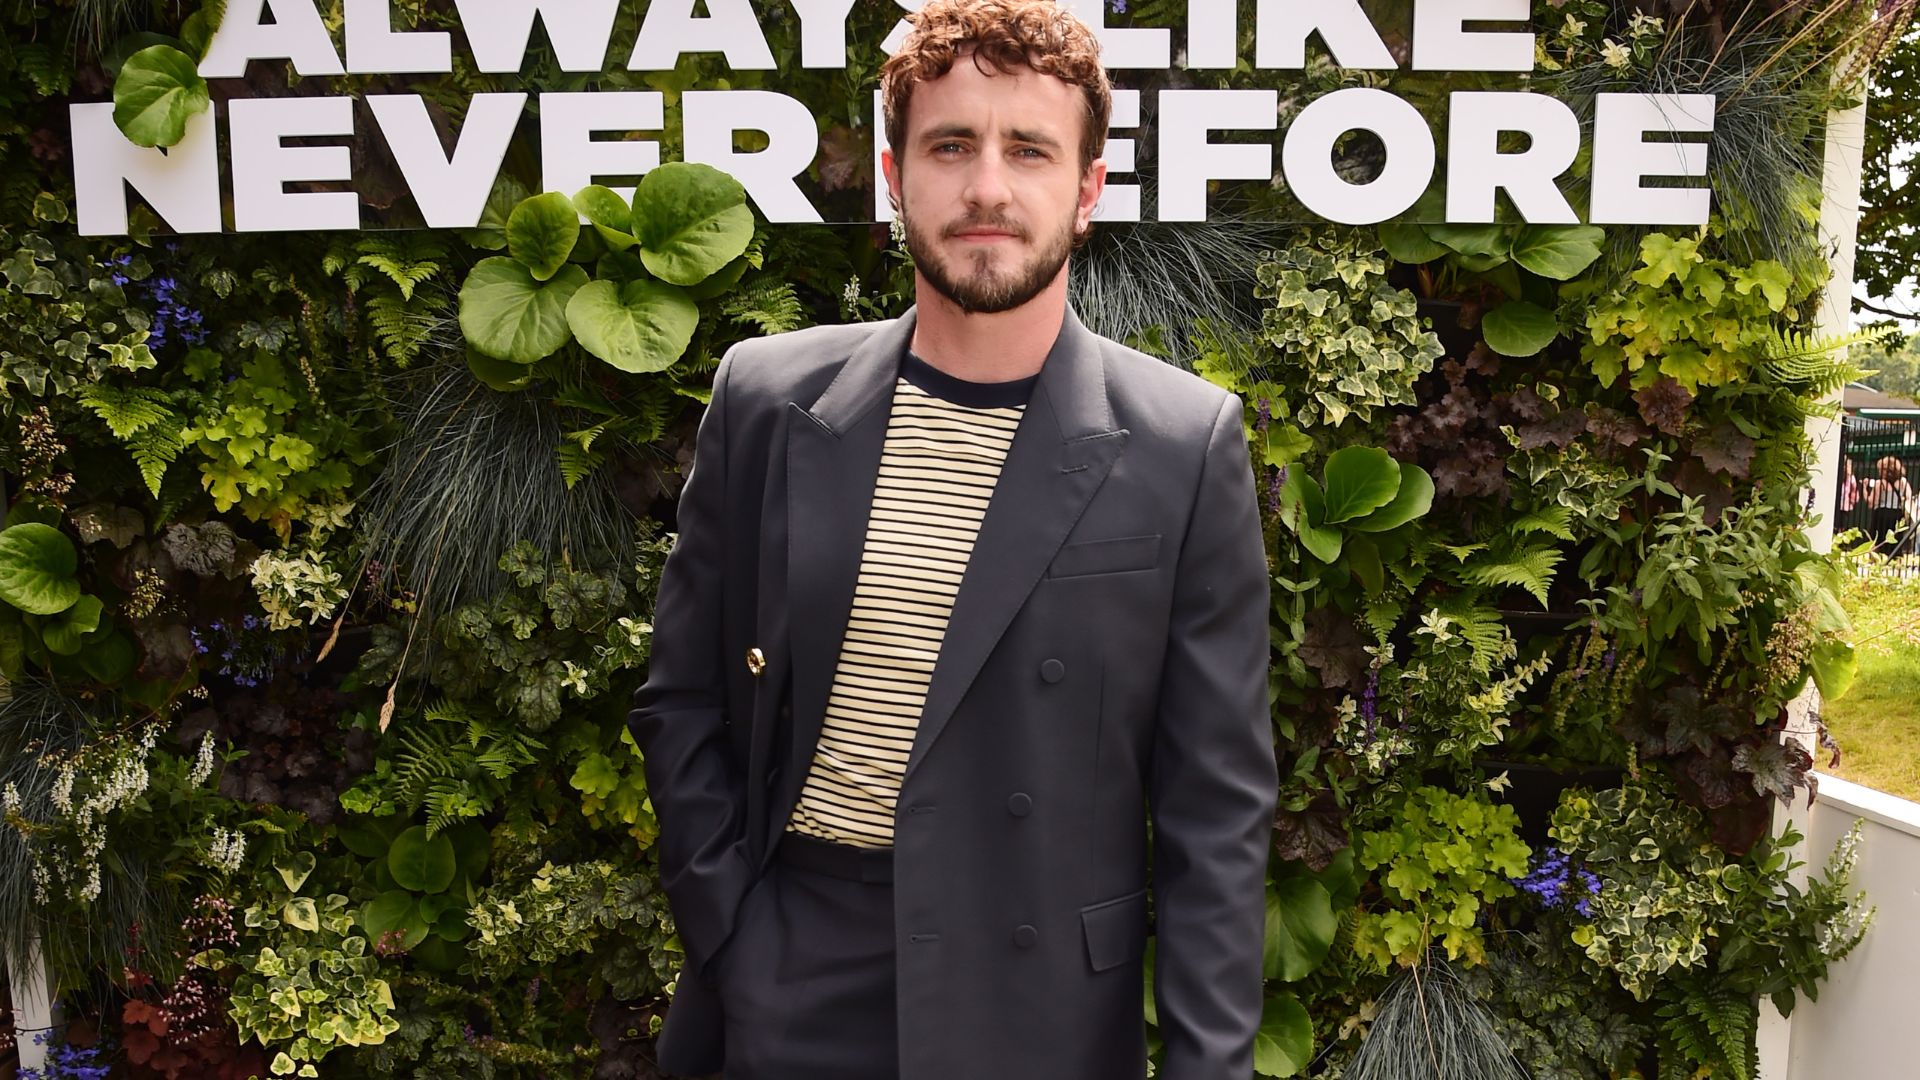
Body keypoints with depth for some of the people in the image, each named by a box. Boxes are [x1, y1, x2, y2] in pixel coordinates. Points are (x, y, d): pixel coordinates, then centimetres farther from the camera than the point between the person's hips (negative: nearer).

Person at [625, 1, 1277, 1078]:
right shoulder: (765, 397, -3)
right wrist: (732, 940, -3)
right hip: (784, 988, 2)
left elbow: (1217, 800, -6)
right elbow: (683, 704, 4)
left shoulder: (1187, 446, -8)